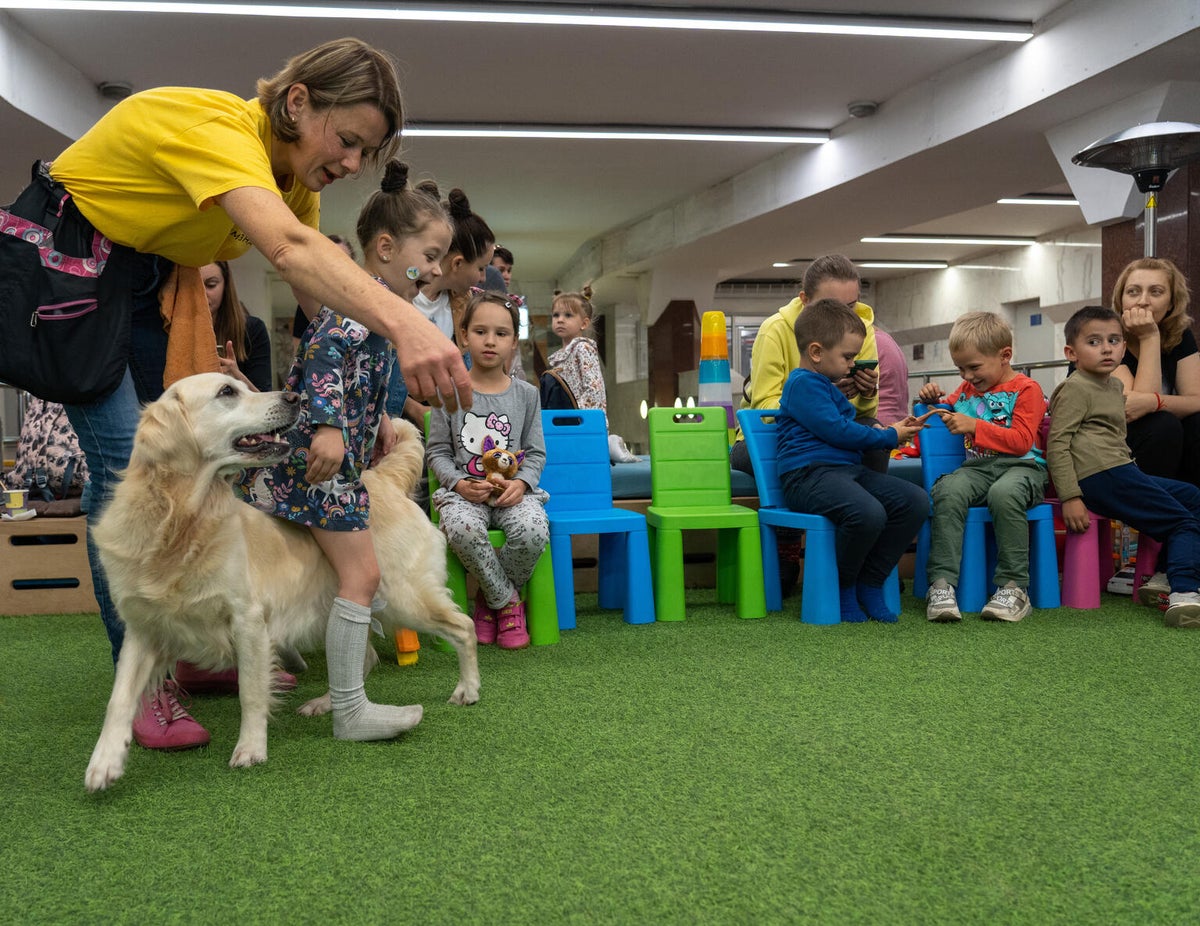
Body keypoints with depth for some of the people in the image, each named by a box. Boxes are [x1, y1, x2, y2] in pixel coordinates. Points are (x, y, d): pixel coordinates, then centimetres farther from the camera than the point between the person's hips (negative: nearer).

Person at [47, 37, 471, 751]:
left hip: (145, 281, 8)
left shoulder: (294, 172, -5)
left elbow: (324, 296, -5)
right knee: (127, 460, -16)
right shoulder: (217, 127, -32)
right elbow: (288, 249, -51)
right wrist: (404, 323, -65)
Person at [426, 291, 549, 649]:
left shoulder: (526, 394, 9)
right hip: (464, 490, -1)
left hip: (511, 489, 2)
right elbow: (437, 451, 5)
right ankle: (507, 602, -11)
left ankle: (489, 599, -3)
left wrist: (521, 482, -11)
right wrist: (459, 483, -14)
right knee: (463, 529, -37)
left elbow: (535, 452, 10)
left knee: (534, 531, -32)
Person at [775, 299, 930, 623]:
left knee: (915, 500, -6)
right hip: (810, 475, -10)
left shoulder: (826, 385, 27)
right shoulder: (803, 383, -7)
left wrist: (890, 430, 26)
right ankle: (841, 587, -9)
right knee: (868, 513, -36)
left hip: (848, 469, 10)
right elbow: (836, 431, -13)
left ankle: (869, 583, 0)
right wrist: (888, 437, 0)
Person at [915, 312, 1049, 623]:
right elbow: (948, 408, 40)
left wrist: (975, 426, -13)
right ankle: (942, 584, -35)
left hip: (1021, 466, -4)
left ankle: (1013, 587, -32)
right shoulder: (968, 389, 23)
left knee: (1004, 493, -40)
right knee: (947, 491, -30)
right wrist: (934, 399, 16)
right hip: (976, 466, 5)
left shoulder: (1026, 389, 4)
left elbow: (1021, 441, -8)